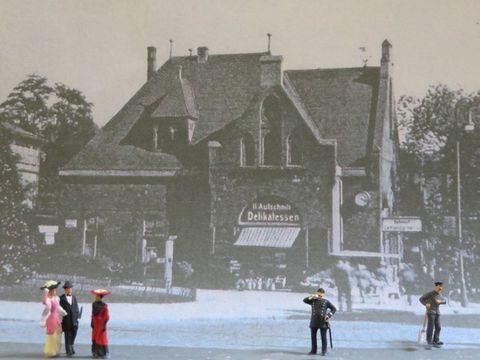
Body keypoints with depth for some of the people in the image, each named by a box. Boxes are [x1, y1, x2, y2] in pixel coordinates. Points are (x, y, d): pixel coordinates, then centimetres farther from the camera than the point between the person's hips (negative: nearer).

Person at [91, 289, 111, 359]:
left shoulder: (104, 306, -16)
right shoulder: (94, 304, 4)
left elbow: (106, 317, -14)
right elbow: (93, 314, 13)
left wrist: (104, 325, -15)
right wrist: (92, 322, 12)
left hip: (101, 325, -6)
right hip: (95, 325, 6)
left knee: (101, 339, -1)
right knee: (94, 338, 9)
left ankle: (103, 354, 7)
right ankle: (96, 353, 20)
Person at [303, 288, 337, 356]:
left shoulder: (326, 302, 1)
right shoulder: (313, 301, 8)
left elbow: (334, 309, 5)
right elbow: (304, 300, -2)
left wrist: (329, 316, -7)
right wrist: (312, 297, -14)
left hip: (323, 322, -3)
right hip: (314, 322, 3)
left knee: (323, 337, 1)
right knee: (313, 336, 8)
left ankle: (324, 351, 8)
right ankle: (313, 350, 18)